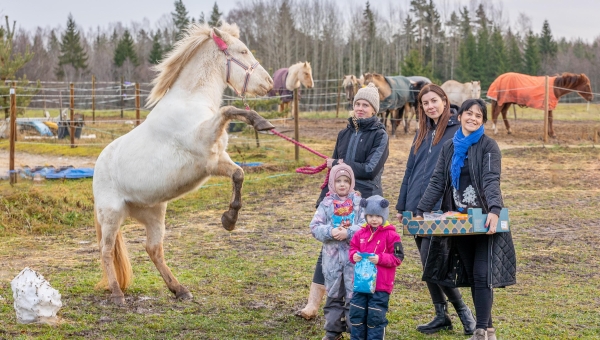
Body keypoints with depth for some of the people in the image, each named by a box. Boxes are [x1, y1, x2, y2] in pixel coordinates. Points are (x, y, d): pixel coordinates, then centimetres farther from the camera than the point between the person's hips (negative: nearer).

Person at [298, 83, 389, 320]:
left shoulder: (379, 136, -2)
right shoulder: (345, 134, 15)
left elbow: (370, 169, -12)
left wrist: (339, 165, -4)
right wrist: (324, 199, 14)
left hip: (365, 202, -4)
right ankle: (313, 304, -5)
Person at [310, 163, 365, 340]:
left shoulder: (358, 202, -1)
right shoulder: (326, 203, 2)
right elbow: (315, 227, -3)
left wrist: (348, 233, -21)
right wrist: (330, 232, -19)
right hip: (332, 255, 2)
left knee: (354, 293, 1)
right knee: (333, 294, 12)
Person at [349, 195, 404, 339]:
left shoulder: (391, 235, -8)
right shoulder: (360, 233, 6)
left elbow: (398, 257, -9)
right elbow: (353, 248, 14)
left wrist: (380, 258, -21)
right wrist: (354, 255, -9)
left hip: (381, 285, -5)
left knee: (376, 317, 2)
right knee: (356, 314, 11)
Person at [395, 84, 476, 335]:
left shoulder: (458, 131, -5)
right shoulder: (422, 132, 15)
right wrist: (402, 205, 17)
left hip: (440, 207, -7)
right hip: (417, 207, 7)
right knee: (428, 263, 9)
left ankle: (462, 311, 4)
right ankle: (441, 316, 19)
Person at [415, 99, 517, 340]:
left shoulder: (488, 146, -7)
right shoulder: (449, 148, 9)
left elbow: (491, 181, -20)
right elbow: (437, 183, 7)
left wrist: (494, 211, -35)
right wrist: (420, 212, -3)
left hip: (485, 220, -5)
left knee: (482, 275, -8)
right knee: (471, 275, 9)